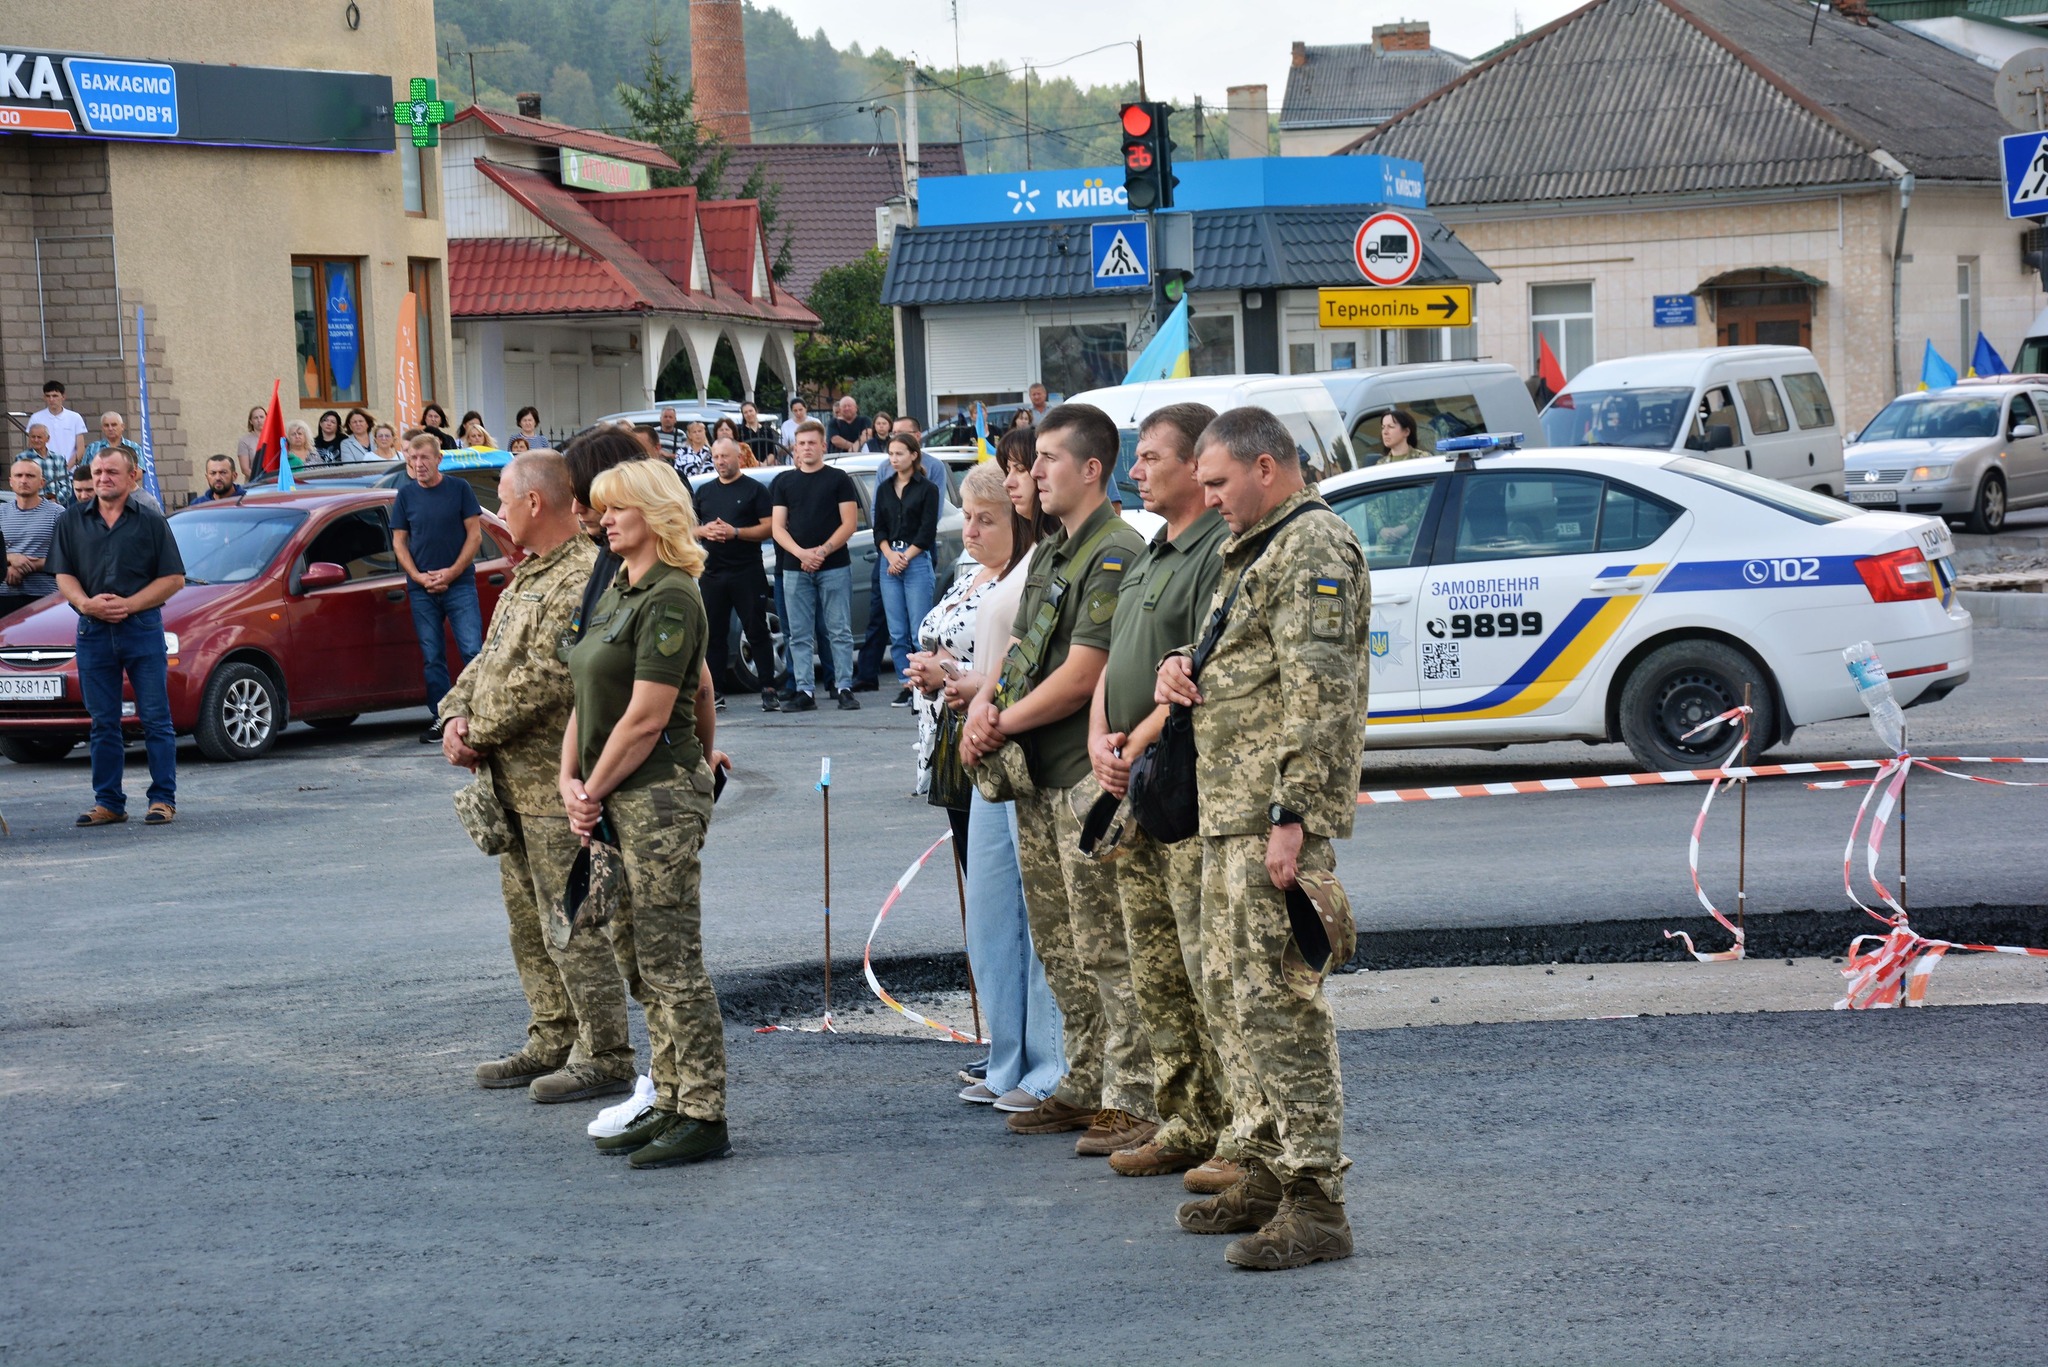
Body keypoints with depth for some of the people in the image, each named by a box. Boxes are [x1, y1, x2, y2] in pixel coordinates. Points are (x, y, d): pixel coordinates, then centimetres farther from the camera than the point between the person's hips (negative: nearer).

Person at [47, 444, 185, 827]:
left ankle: (163, 799, 4)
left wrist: (128, 604, -12)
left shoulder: (151, 522, 4)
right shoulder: (72, 522, 11)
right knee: (103, 723, 6)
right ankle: (108, 802, 12)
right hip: (93, 631, 2)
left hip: (143, 627, -2)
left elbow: (174, 578, 0)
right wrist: (86, 603, -13)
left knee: (155, 719, -2)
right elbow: (63, 575, 8)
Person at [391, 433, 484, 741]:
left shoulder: (459, 489, 1)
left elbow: (475, 534, 0)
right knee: (432, 658, 4)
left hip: (459, 584, -2)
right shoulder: (406, 494, 7)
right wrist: (419, 577, -6)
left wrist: (452, 572, -10)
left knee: (473, 651, -9)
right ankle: (440, 718, 10)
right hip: (421, 588, 3)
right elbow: (399, 541, 8)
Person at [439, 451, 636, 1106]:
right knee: (530, 918, 16)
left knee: (573, 925, -6)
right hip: (517, 782, 11)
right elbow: (491, 658, 18)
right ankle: (552, 1042, 26)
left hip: (557, 782, -10)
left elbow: (543, 678, -24)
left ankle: (603, 1058, 0)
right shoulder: (529, 574, 17)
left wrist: (479, 733, -14)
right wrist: (456, 715, 0)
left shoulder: (583, 578, -17)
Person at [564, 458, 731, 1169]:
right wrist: (571, 781, 4)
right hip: (615, 803, 10)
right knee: (636, 957, 13)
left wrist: (595, 791, -10)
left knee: (671, 961, -7)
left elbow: (646, 718, -18)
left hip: (660, 796, -10)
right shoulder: (617, 591, 16)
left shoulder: (670, 599, -13)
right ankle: (671, 1102, 20)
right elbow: (587, 696, 16)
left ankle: (703, 1118, -3)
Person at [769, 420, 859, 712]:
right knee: (799, 636, 3)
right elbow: (777, 527, 7)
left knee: (839, 632, -2)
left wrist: (823, 551, -13)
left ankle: (844, 688, 1)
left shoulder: (839, 479, 4)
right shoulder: (783, 482, 12)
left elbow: (849, 523, -1)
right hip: (794, 569, 3)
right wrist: (801, 553, -10)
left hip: (835, 567, -3)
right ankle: (805, 692, 5)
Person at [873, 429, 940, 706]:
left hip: (917, 561, -5)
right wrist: (890, 556, -5)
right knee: (897, 633, 3)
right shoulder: (884, 488, 14)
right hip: (889, 561, 5)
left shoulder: (926, 489, 1)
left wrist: (905, 558, -9)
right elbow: (879, 528, 11)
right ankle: (906, 686, 6)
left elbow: (928, 532, -4)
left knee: (920, 631, -9)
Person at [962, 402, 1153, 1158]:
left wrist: (1000, 724, -9)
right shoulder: (1049, 553, 17)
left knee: (1106, 950, -7)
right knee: (1061, 947, 15)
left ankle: (1132, 1102, -3)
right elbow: (1019, 648, 20)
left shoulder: (1116, 556, -14)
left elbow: (1080, 678, -19)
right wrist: (983, 704, -1)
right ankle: (1085, 1088, 24)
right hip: (1038, 781, 10)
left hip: (1089, 779, -10)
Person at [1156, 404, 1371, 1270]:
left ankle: (1314, 1203, -10)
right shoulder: (1255, 551, 21)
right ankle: (1264, 1174, 24)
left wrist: (1293, 816, -25)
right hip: (1228, 812, 11)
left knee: (1278, 1000, -12)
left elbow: (1319, 694, -20)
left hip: (1275, 819, -11)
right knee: (1235, 992, 15)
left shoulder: (1313, 549, -12)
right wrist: (1181, 676, 9)